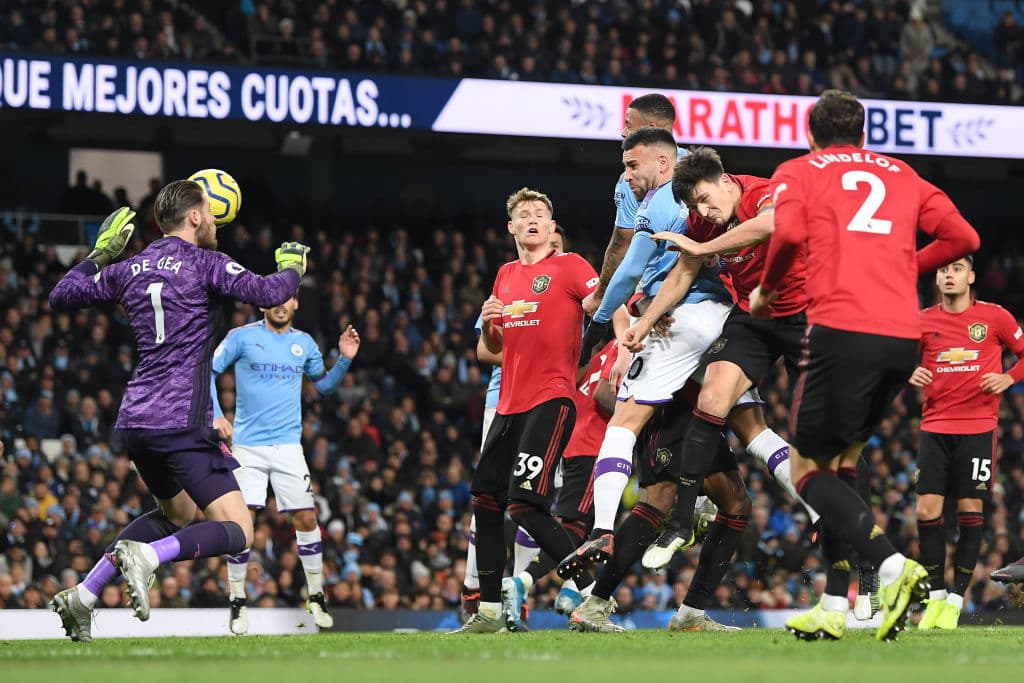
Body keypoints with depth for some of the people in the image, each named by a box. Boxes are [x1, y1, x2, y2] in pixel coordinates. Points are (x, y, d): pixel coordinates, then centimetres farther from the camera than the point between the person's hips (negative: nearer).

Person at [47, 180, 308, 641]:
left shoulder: (130, 269, 12)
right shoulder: (204, 264, -6)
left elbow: (60, 297, 21)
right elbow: (268, 294, -16)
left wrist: (102, 253, 30)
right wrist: (291, 268, 5)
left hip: (134, 421, 8)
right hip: (181, 422, -8)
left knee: (177, 513, 29)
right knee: (238, 532, -6)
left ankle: (82, 596, 18)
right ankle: (145, 557, -30)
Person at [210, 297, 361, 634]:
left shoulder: (304, 343, 10)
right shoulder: (242, 337, 0)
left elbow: (324, 384, 23)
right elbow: (208, 372, 4)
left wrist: (344, 359, 6)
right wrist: (215, 415, -7)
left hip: (288, 444, 2)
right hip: (247, 444, -2)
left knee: (306, 518, -3)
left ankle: (315, 596, 13)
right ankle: (237, 601, 4)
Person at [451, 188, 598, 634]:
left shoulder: (569, 266, -2)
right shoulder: (506, 276, 18)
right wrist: (488, 322, 1)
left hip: (551, 400, -8)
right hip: (510, 404, 8)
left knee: (525, 505, -20)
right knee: (485, 499, 7)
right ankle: (490, 611, 15)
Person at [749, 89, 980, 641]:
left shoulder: (798, 172, 11)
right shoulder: (902, 174, 23)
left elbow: (788, 232, -9)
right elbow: (962, 237, 15)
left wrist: (765, 290, 8)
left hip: (842, 331, -5)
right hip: (903, 334, 5)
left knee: (807, 470, 3)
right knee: (839, 466, 18)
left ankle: (892, 565, -20)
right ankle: (836, 608, 10)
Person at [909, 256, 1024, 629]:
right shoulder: (923, 321, 5)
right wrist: (911, 374, -4)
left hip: (978, 426, -2)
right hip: (935, 427, 2)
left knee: (971, 510, -4)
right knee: (927, 510, -6)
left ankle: (956, 600, 3)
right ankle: (935, 595, 7)